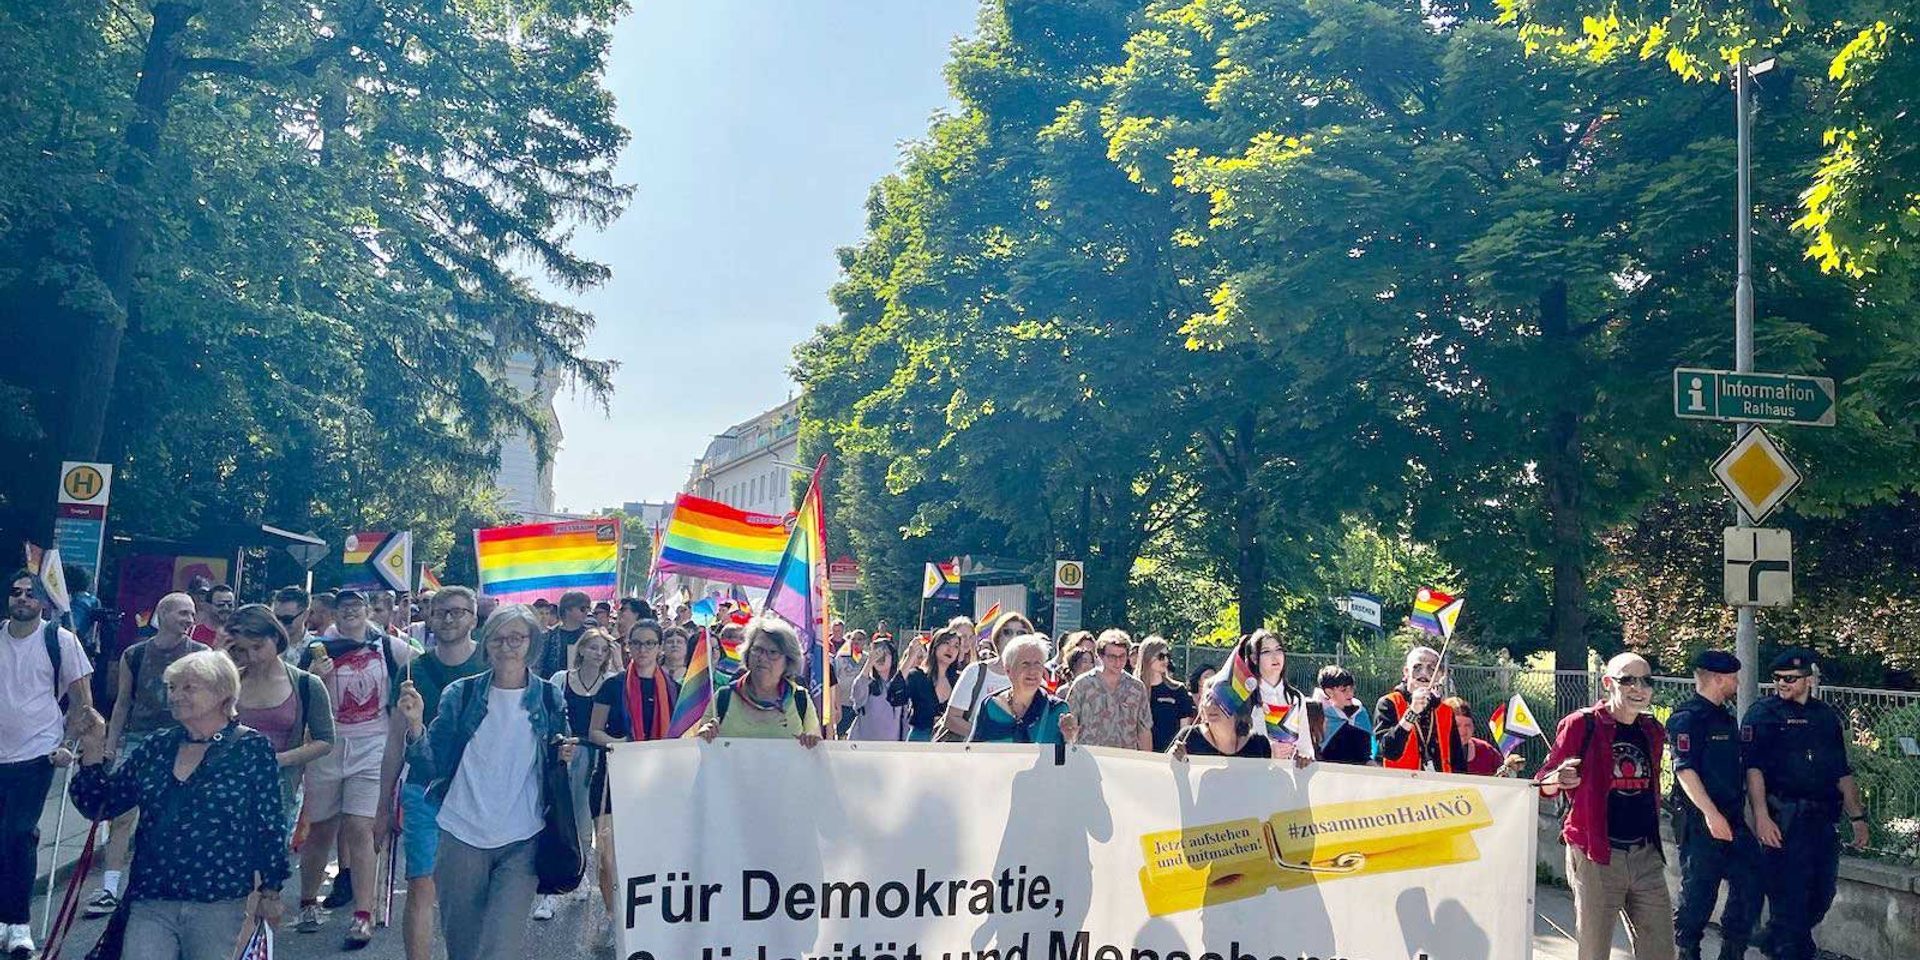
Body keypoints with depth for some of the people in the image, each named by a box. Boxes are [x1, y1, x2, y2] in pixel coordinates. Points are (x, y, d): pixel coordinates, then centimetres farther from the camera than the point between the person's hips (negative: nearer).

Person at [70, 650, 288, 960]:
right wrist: (92, 751, -1)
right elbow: (99, 806, 12)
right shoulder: (156, 747, 9)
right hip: (150, 903, 4)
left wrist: (270, 892, -2)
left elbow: (270, 825, -3)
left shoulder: (253, 749, -4)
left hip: (221, 906, -3)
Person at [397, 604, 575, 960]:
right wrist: (415, 725, -18)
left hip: (521, 842, -1)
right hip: (461, 837, 1)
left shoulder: (550, 700, 1)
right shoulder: (460, 695, 0)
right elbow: (431, 768, -2)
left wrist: (565, 758, -11)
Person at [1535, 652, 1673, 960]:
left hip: (1646, 856, 5)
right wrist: (1558, 779, -27)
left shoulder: (1653, 731, 10)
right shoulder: (1582, 724, -6)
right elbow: (1544, 785, -6)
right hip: (1595, 857, -5)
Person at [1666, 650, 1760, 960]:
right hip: (1700, 822, -9)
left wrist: (1742, 813, 22)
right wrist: (1711, 813, -26)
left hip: (1733, 820, 9)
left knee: (1750, 884, 8)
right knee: (1697, 894, -1)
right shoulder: (1686, 718, -12)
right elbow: (1685, 770, -20)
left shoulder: (1726, 717, 17)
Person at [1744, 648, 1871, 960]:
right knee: (1789, 896, -3)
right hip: (1784, 819, -6)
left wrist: (1857, 817, 14)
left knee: (1822, 894, 13)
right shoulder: (1763, 713, -4)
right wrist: (1761, 817, -20)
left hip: (1823, 819, 6)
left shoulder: (1827, 716, 14)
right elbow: (1753, 768, -12)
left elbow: (1843, 773, 19)